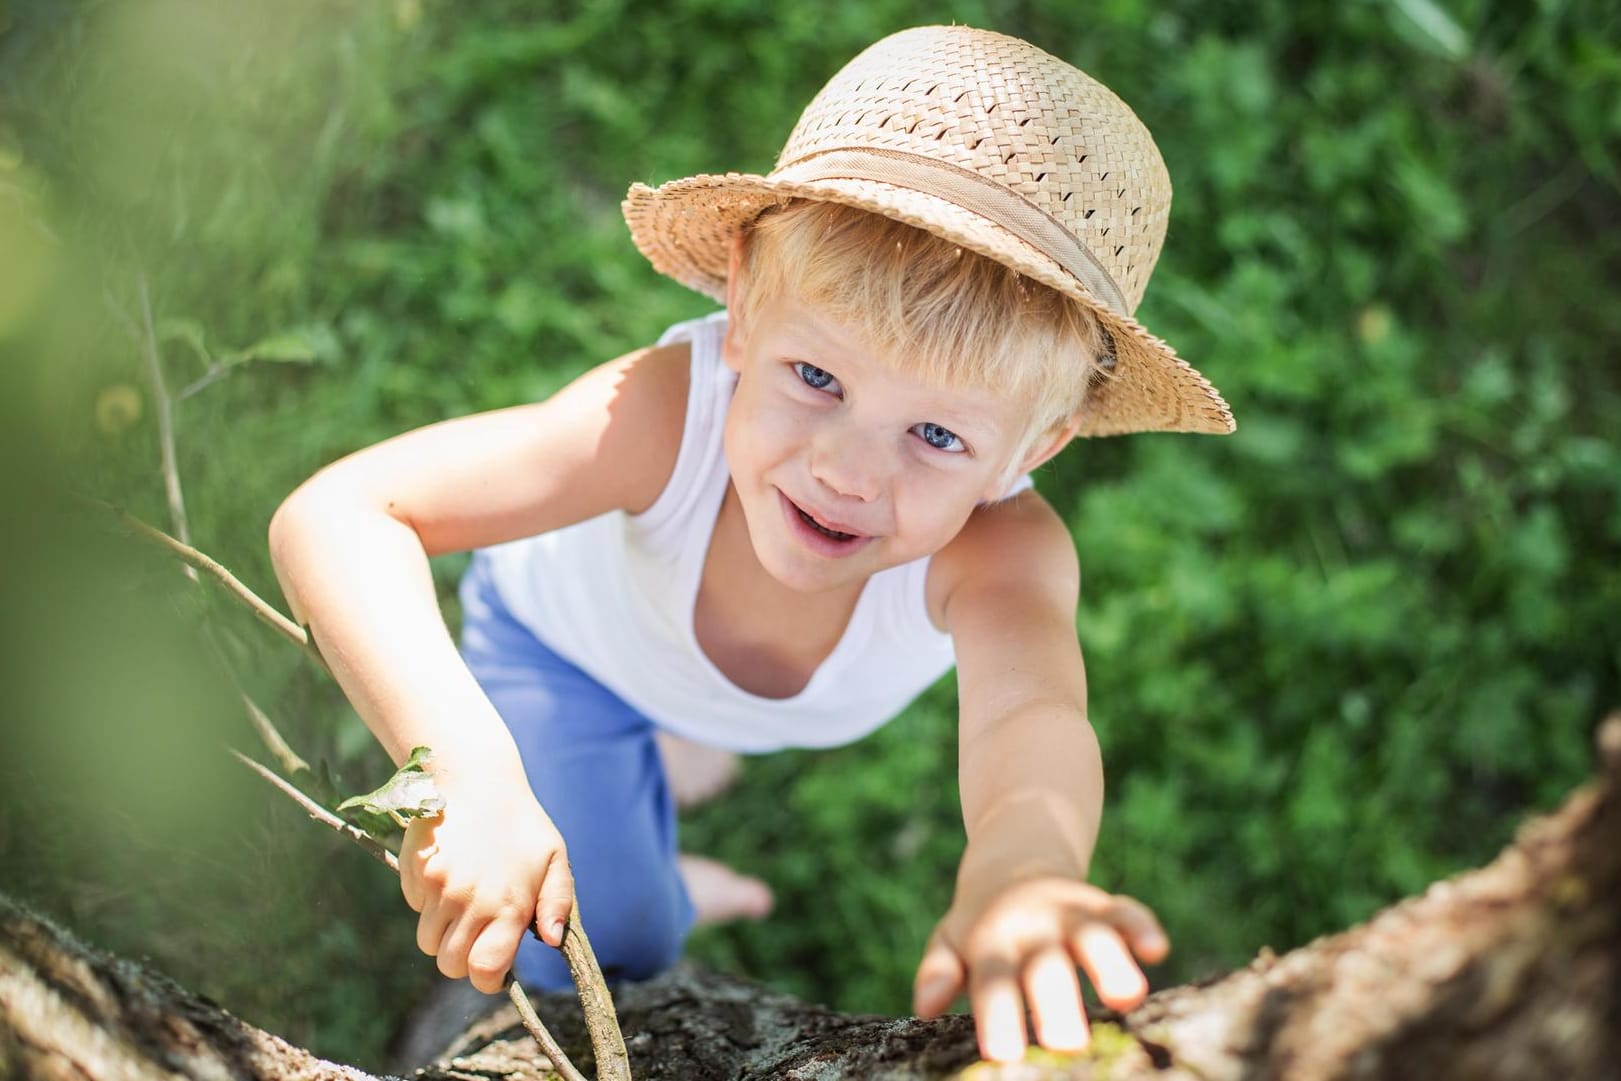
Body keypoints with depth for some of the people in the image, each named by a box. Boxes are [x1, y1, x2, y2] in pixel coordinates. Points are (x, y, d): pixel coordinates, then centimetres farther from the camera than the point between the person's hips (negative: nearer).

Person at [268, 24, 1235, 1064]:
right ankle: (656, 890, 34)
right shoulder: (667, 412, -48)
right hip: (570, 638, -2)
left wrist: (1017, 872, -91)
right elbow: (336, 517, -52)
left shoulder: (1003, 550, -45)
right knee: (602, 952, 3)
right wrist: (466, 769, -67)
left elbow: (1031, 715, -66)